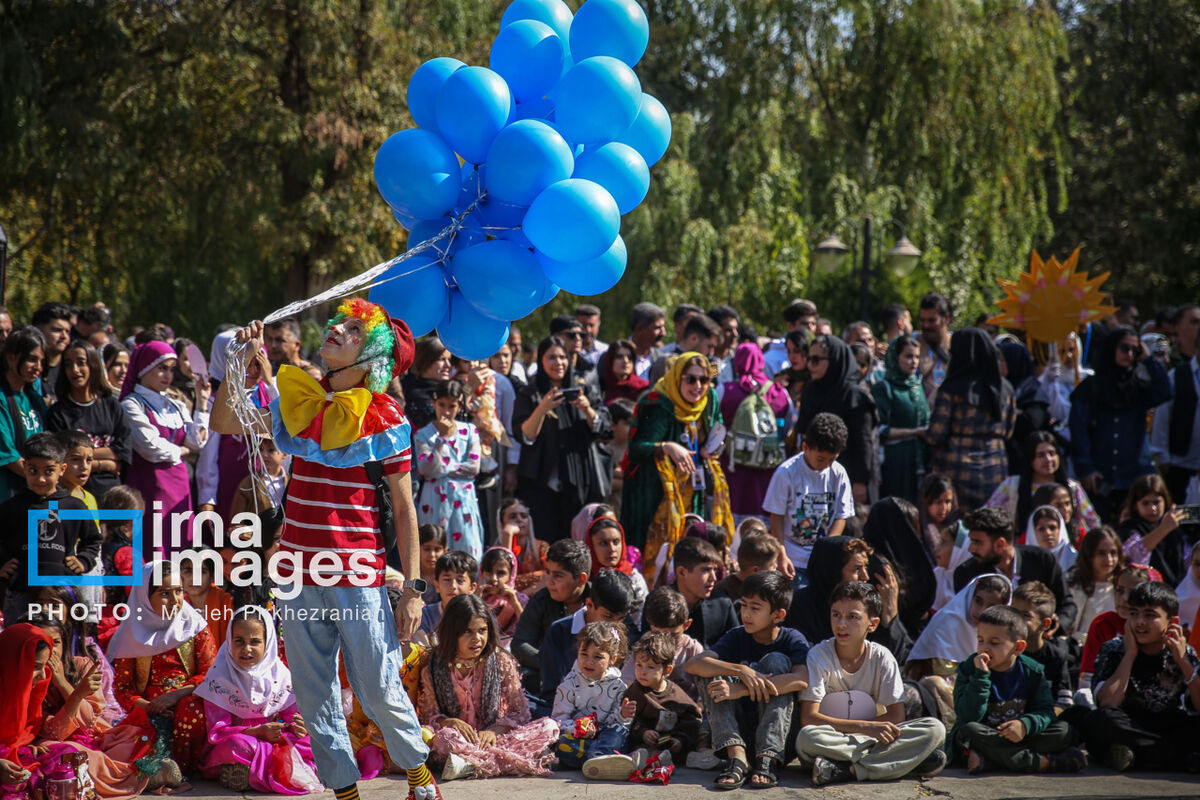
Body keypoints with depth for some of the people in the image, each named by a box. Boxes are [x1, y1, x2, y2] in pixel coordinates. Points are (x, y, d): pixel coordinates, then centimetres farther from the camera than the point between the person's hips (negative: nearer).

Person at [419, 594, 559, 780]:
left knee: (549, 726, -24)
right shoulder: (433, 667, 2)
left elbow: (519, 712, 1)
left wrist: (495, 730, -18)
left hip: (493, 738, 2)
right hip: (461, 740, -2)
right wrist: (450, 722, -20)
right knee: (444, 737, -37)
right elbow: (429, 715, 3)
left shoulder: (501, 662, 2)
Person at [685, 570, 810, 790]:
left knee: (776, 662, -21)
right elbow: (694, 664, -15)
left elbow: (802, 679, -27)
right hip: (739, 728, 3)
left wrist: (741, 690, -32)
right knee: (710, 673, -15)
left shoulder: (793, 640, -5)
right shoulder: (737, 637, 2)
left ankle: (767, 759, -32)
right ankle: (736, 755, -31)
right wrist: (741, 671, -32)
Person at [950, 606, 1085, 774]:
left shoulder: (1032, 671, -1)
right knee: (969, 730, -36)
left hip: (1018, 738, 3)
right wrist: (980, 676, -28)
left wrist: (1025, 725, -27)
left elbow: (1045, 711, -5)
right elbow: (968, 717, -19)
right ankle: (1043, 763, -34)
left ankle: (988, 760, -32)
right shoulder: (969, 669, -8)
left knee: (1064, 731, -17)